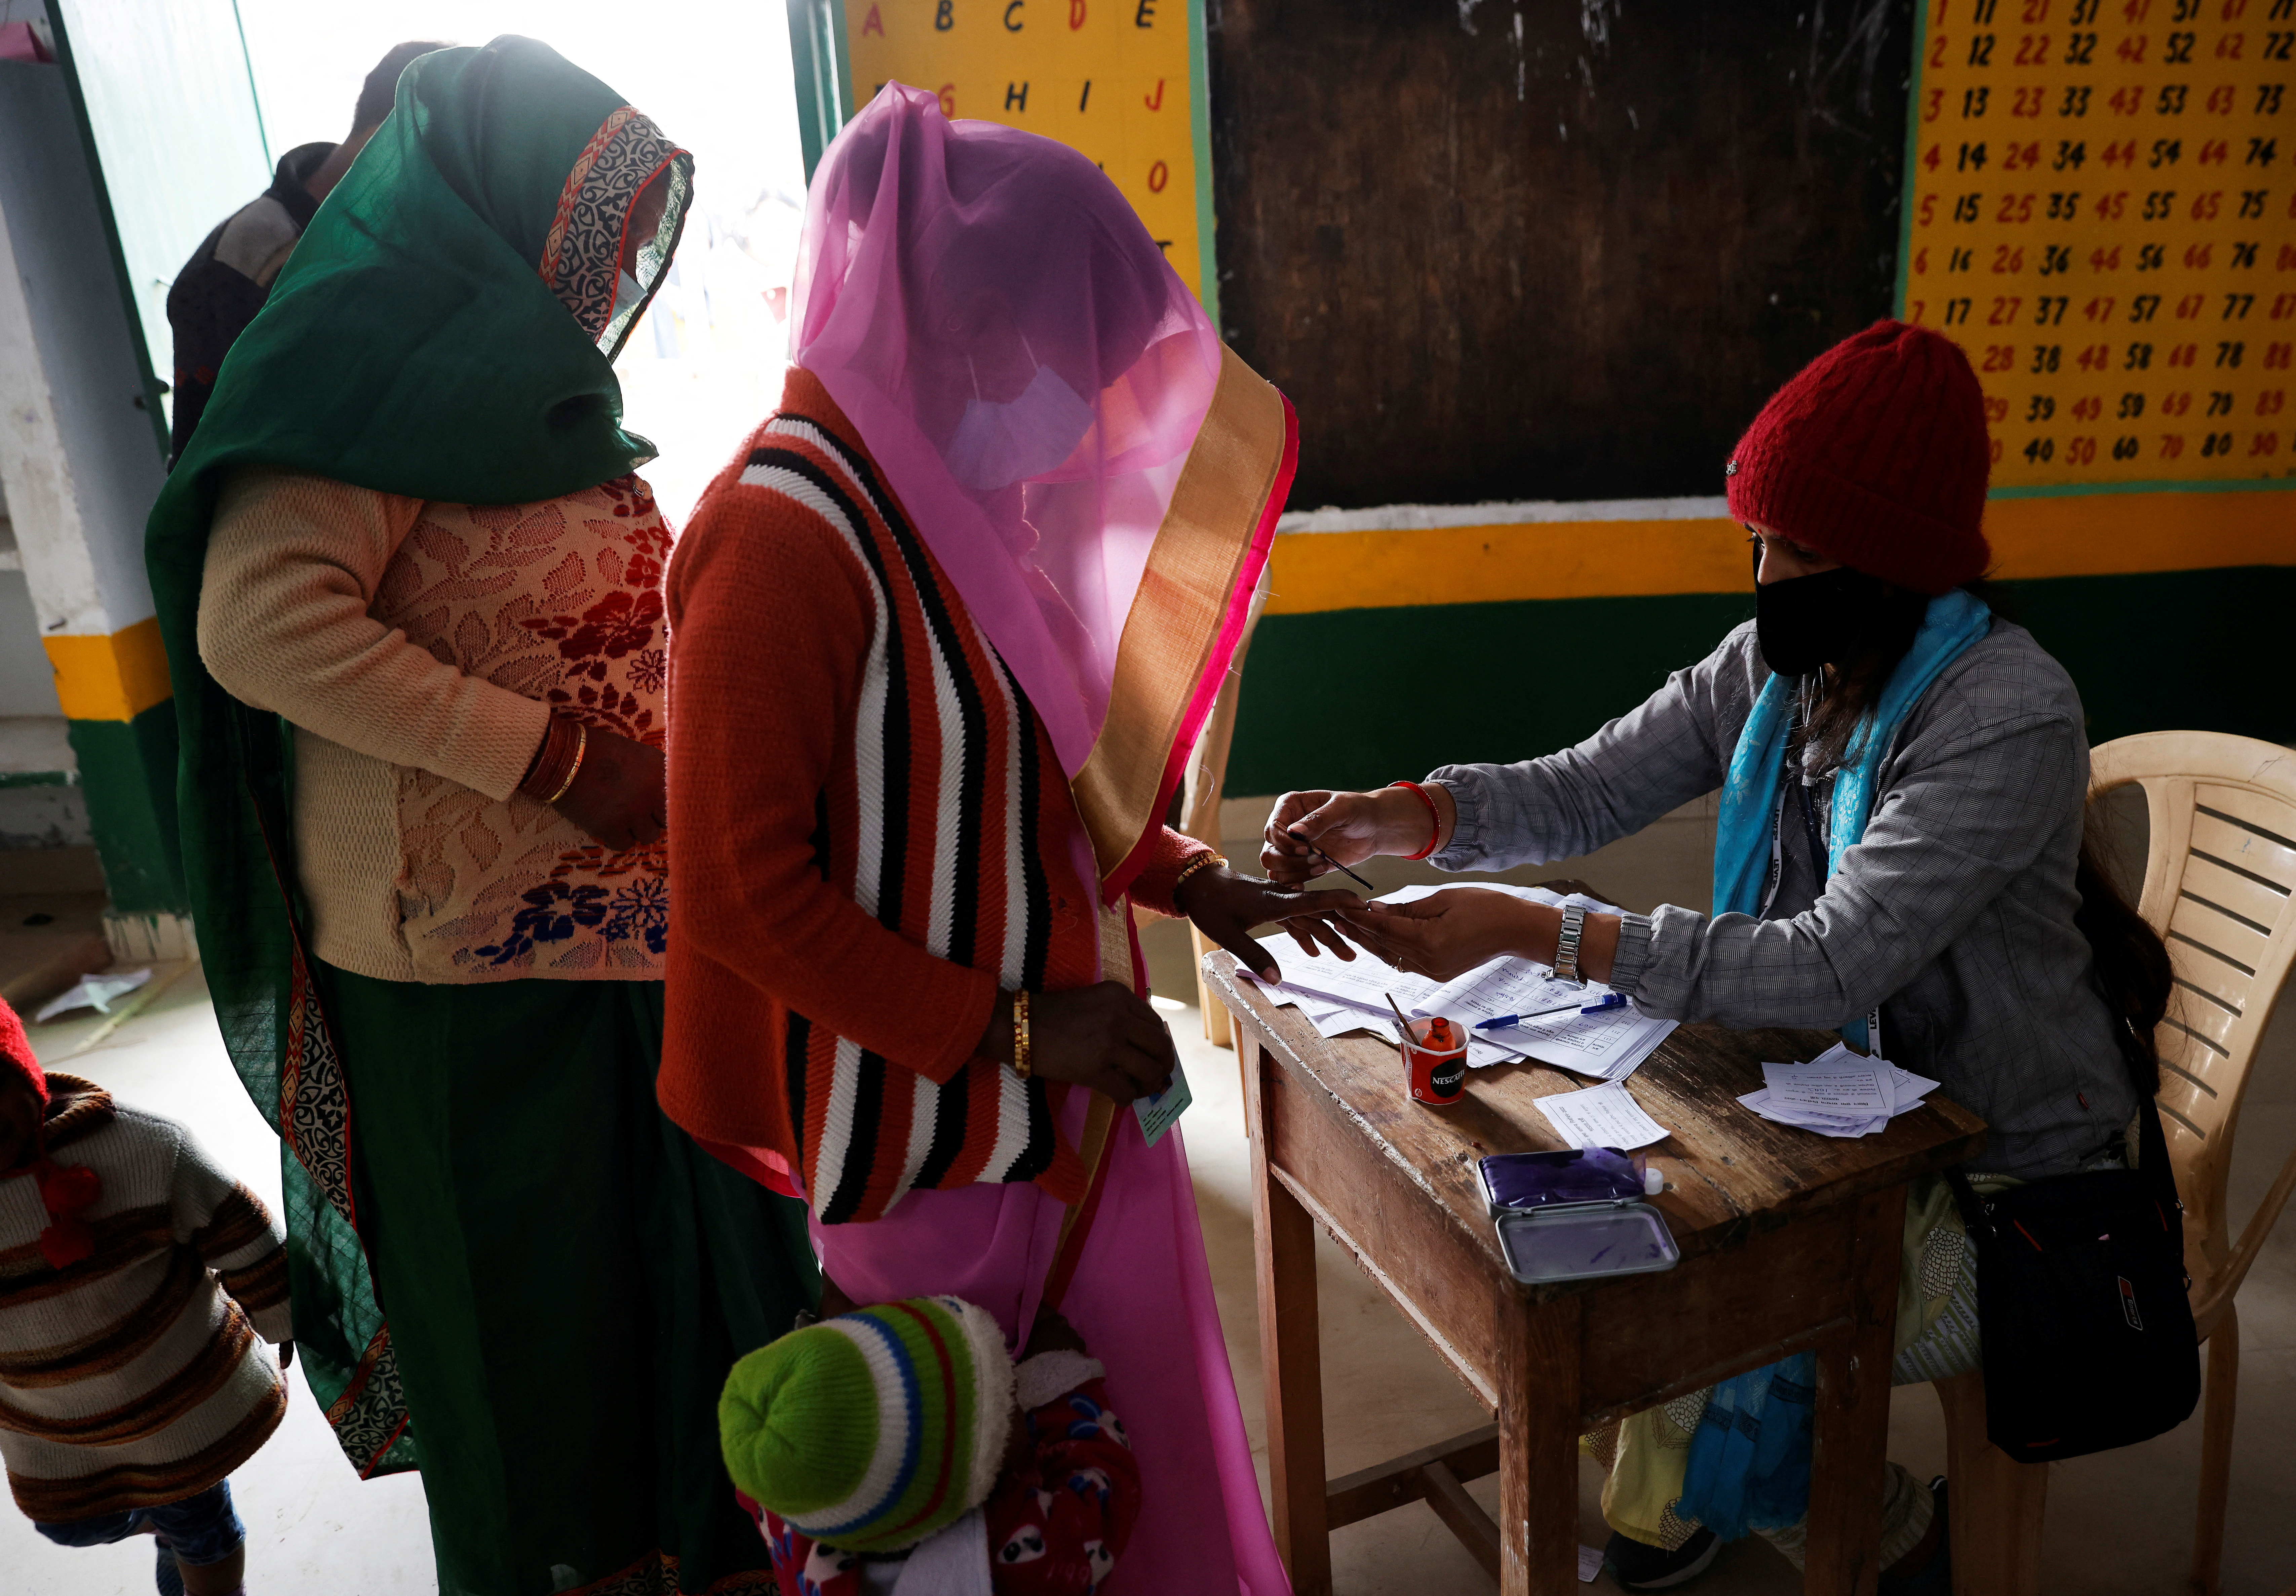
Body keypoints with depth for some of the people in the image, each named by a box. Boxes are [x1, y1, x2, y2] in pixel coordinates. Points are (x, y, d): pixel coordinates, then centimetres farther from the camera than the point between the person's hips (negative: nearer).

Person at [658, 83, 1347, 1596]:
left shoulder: (964, 486, 5)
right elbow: (742, 893, -21)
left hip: (1069, 1067, 8)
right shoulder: (790, 532, -21)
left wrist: (1188, 883, 8)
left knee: (1148, 1416, 21)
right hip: (932, 1114, -8)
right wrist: (1011, 1029, -19)